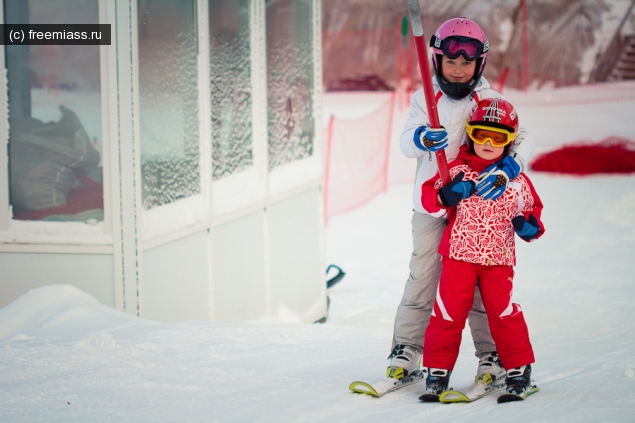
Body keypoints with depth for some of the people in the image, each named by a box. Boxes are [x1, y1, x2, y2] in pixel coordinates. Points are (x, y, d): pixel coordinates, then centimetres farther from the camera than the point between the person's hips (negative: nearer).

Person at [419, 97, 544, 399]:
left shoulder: (517, 180, 6)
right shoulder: (458, 170, 1)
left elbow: (532, 210, 16)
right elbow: (429, 196, 2)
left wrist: (529, 226, -6)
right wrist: (446, 196, -19)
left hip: (498, 258, 0)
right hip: (459, 253, 0)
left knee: (503, 312, -4)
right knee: (449, 312, -2)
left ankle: (519, 371, 10)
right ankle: (437, 371, 10)